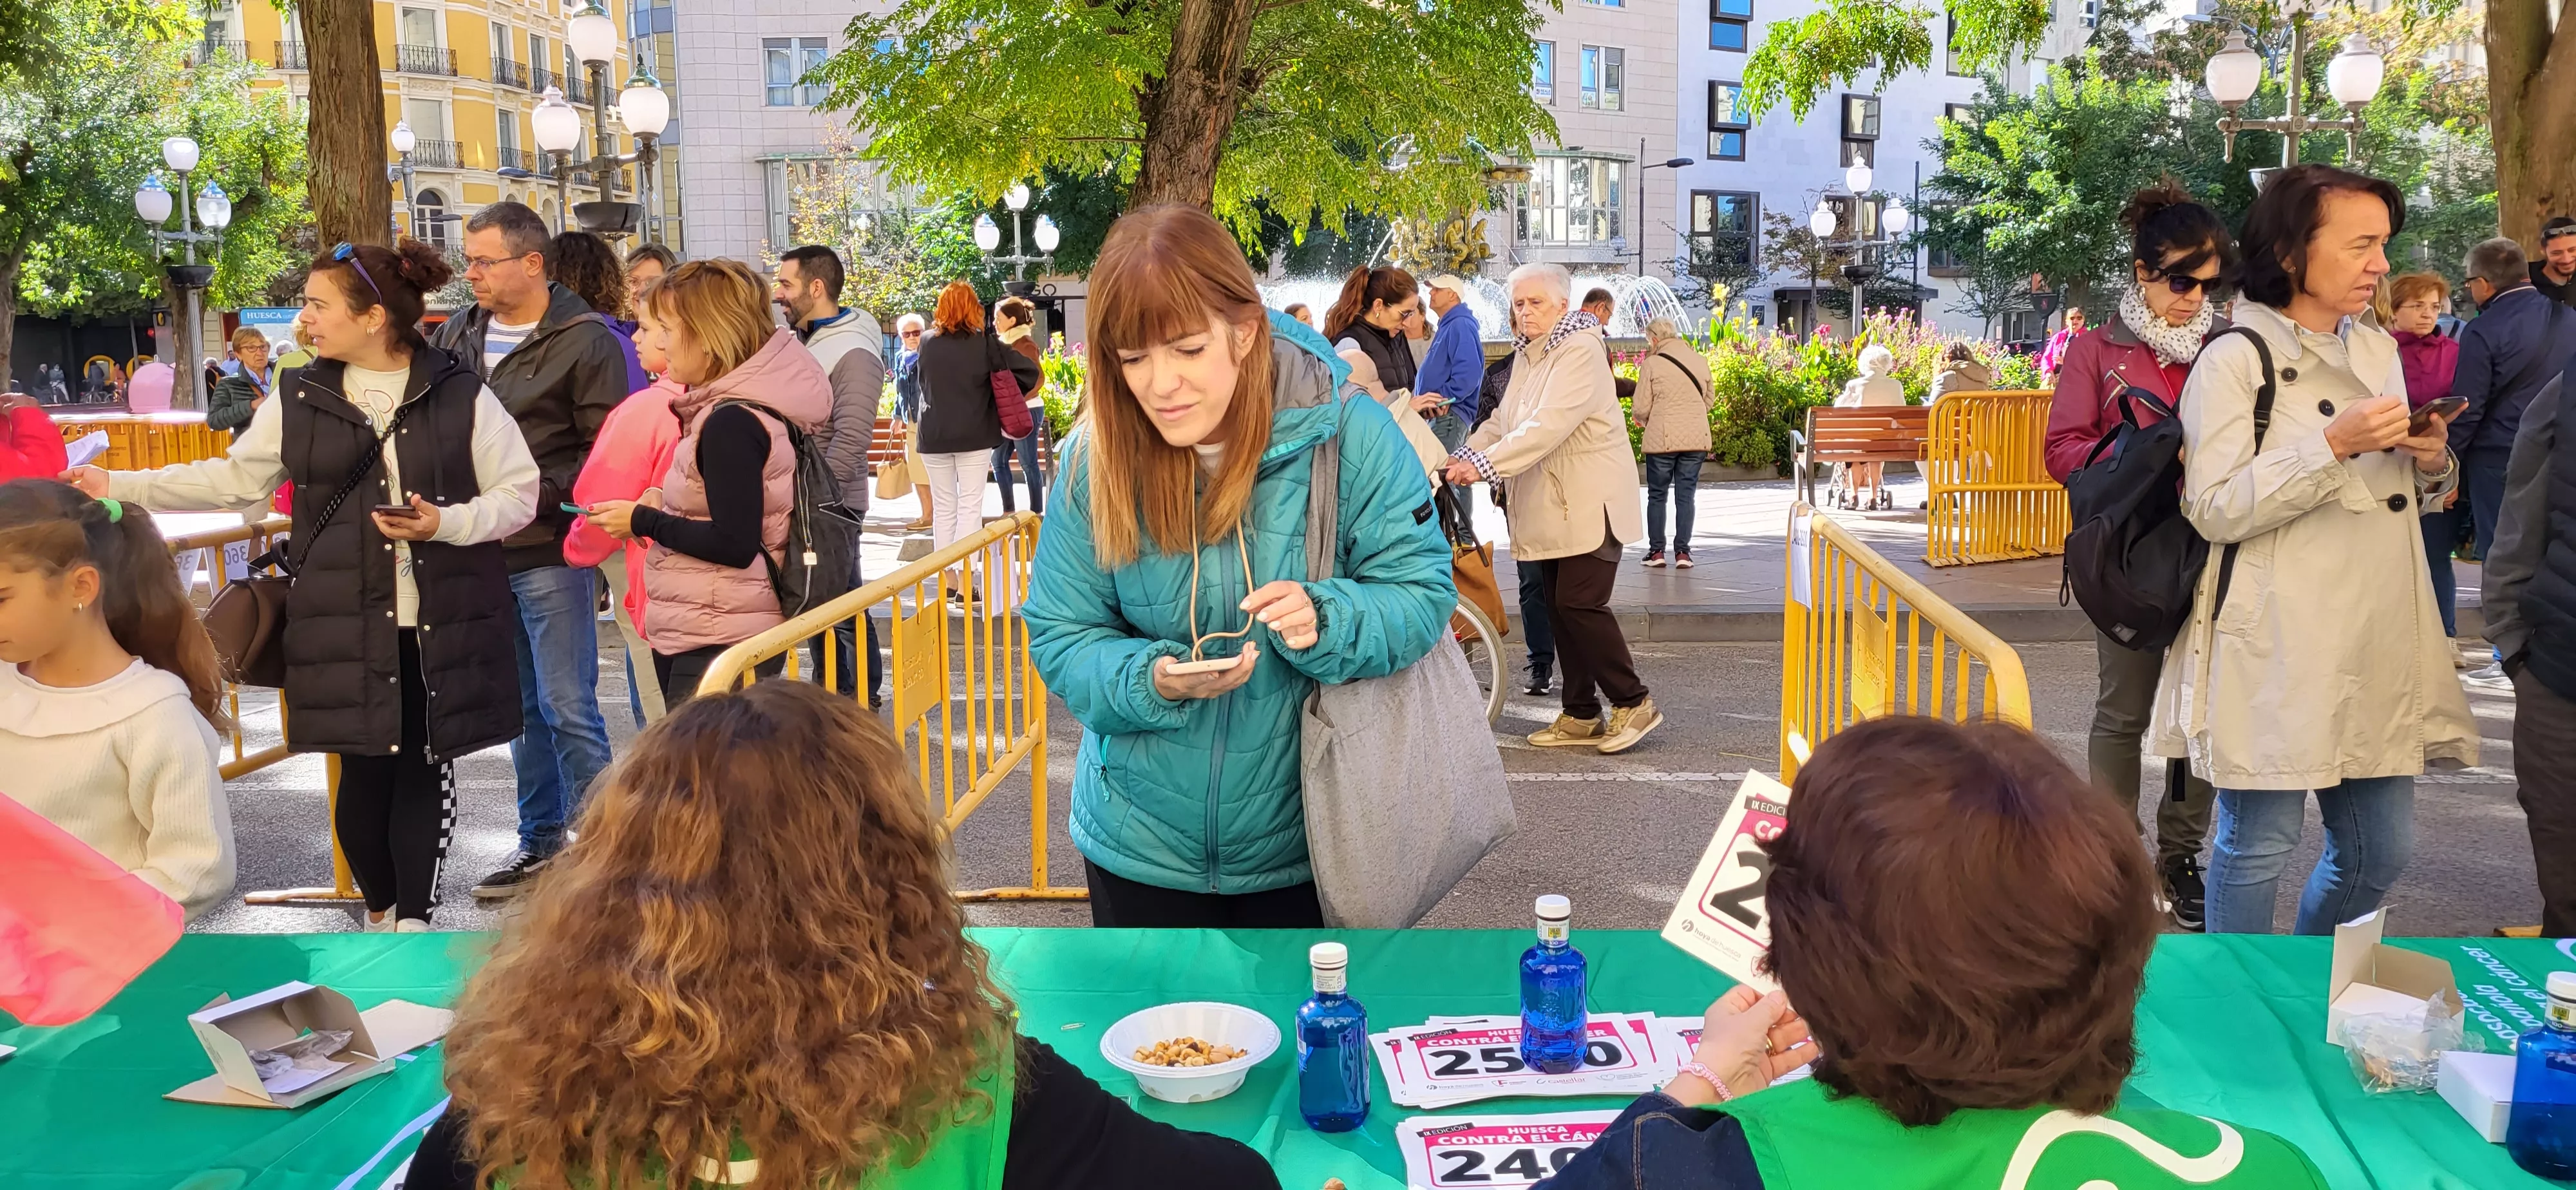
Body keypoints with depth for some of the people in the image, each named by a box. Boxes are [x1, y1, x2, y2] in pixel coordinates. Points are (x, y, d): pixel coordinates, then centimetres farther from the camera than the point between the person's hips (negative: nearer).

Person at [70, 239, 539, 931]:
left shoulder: (461, 395, -2)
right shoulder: (300, 400, 7)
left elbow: (519, 493, -1)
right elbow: (234, 479, 15)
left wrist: (447, 522, -16)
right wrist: (121, 486, 11)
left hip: (444, 626, -2)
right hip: (345, 626, 2)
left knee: (426, 768, 4)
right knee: (364, 769, 3)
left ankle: (414, 919, 18)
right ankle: (379, 909, 25)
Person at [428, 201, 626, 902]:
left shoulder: (584, 341, -8)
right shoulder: (457, 335, 10)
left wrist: (538, 494, -17)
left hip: (550, 555, -6)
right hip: (481, 553, 6)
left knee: (568, 708, -5)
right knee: (522, 707, 15)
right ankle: (541, 842, 26)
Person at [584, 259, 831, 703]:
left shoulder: (732, 422, -18)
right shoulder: (729, 406, 13)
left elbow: (735, 544, -22)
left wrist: (644, 521, -11)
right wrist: (666, 503, 7)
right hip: (697, 635, 10)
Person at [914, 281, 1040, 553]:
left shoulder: (927, 343, 1)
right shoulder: (984, 344, -7)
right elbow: (1028, 370, -9)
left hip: (935, 437, 3)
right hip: (974, 436, -3)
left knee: (943, 508, 11)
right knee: (970, 507, 0)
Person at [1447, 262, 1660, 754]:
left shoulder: (1581, 351, -14)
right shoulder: (1528, 356, 16)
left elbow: (1549, 426, -25)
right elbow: (1504, 420, 13)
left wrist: (1486, 465, -30)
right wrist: (1464, 455, -5)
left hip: (1589, 501, -9)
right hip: (1549, 504, 9)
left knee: (1580, 603, -13)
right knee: (1560, 608, 8)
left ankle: (1633, 702, 1)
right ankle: (1582, 717, 16)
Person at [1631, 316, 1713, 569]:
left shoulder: (1651, 364, -8)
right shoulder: (1700, 361, 6)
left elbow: (1641, 408, -8)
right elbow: (1710, 399, 14)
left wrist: (1639, 419, 14)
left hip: (1662, 439, -3)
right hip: (1696, 438, 3)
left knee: (1657, 495, 9)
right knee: (1687, 495, 7)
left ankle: (1656, 550, 11)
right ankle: (1682, 552, 6)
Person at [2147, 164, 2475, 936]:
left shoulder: (2377, 350, 15)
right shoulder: (2235, 360, -8)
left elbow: (2411, 495, 24)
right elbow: (2214, 509, -16)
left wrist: (2432, 459, 1)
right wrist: (2335, 445, -22)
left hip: (2379, 648, 7)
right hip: (2276, 655, -7)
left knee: (2381, 850, 12)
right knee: (2259, 847, -1)